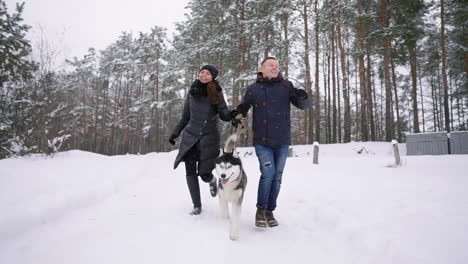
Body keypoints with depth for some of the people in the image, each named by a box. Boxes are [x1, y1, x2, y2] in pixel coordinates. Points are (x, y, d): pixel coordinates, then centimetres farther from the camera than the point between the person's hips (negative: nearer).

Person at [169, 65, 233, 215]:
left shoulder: (216, 93, -5)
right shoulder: (192, 92, 5)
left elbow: (225, 116, -2)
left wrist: (234, 114, -24)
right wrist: (175, 133, 14)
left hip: (209, 137, -3)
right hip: (190, 136, 3)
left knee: (204, 174, -7)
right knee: (190, 172, -3)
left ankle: (212, 180, 32)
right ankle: (197, 205, 14)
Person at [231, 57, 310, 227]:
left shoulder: (286, 86, 4)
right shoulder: (253, 89, 4)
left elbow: (302, 105, 5)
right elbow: (243, 106, 14)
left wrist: (303, 97, -18)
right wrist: (237, 115, -7)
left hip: (282, 141, 2)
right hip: (262, 140, -2)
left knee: (277, 176, 7)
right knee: (268, 173, -14)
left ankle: (270, 211, 23)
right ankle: (260, 210, 5)